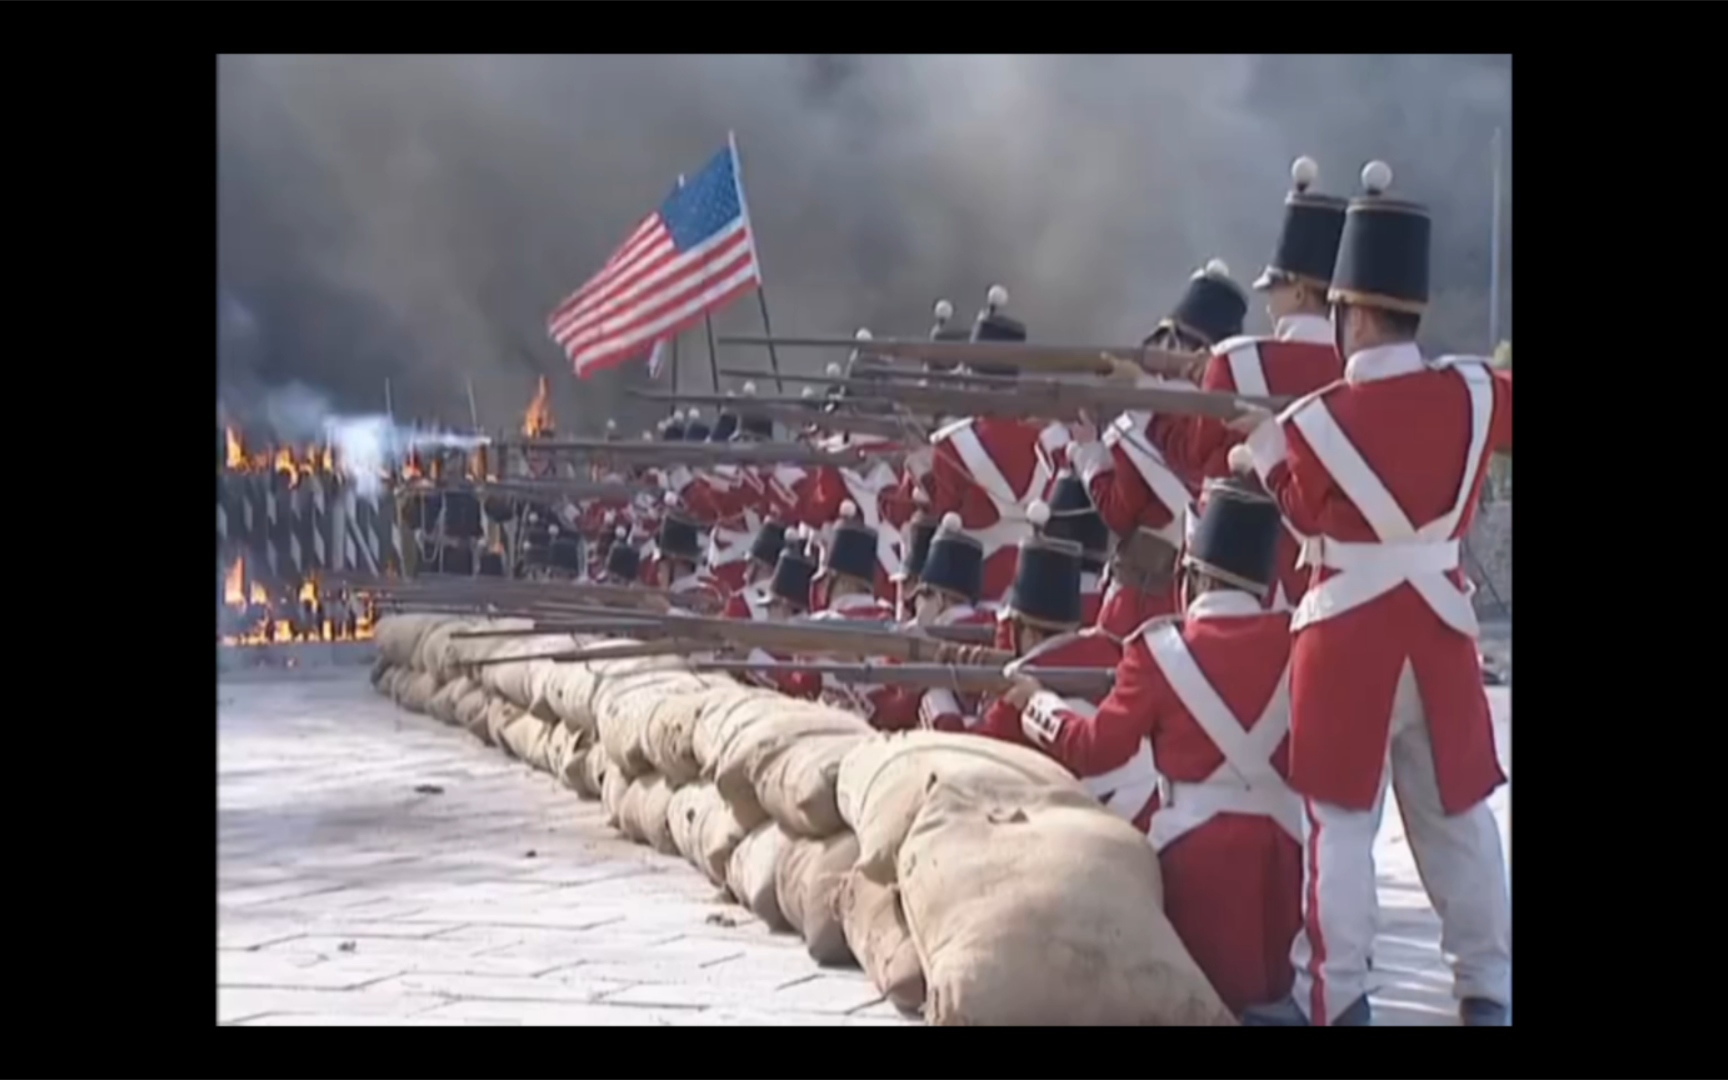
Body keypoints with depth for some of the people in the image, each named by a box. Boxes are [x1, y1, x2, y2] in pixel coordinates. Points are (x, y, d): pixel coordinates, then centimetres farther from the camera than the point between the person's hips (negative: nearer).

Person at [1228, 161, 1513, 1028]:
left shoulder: (1315, 420, -13)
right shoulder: (1474, 393, -5)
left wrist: (1266, 448, 19)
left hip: (1350, 631, -4)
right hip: (1442, 623, 4)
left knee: (1341, 818, 3)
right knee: (1459, 811, 13)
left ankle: (1334, 995, 7)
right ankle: (1488, 986, 21)